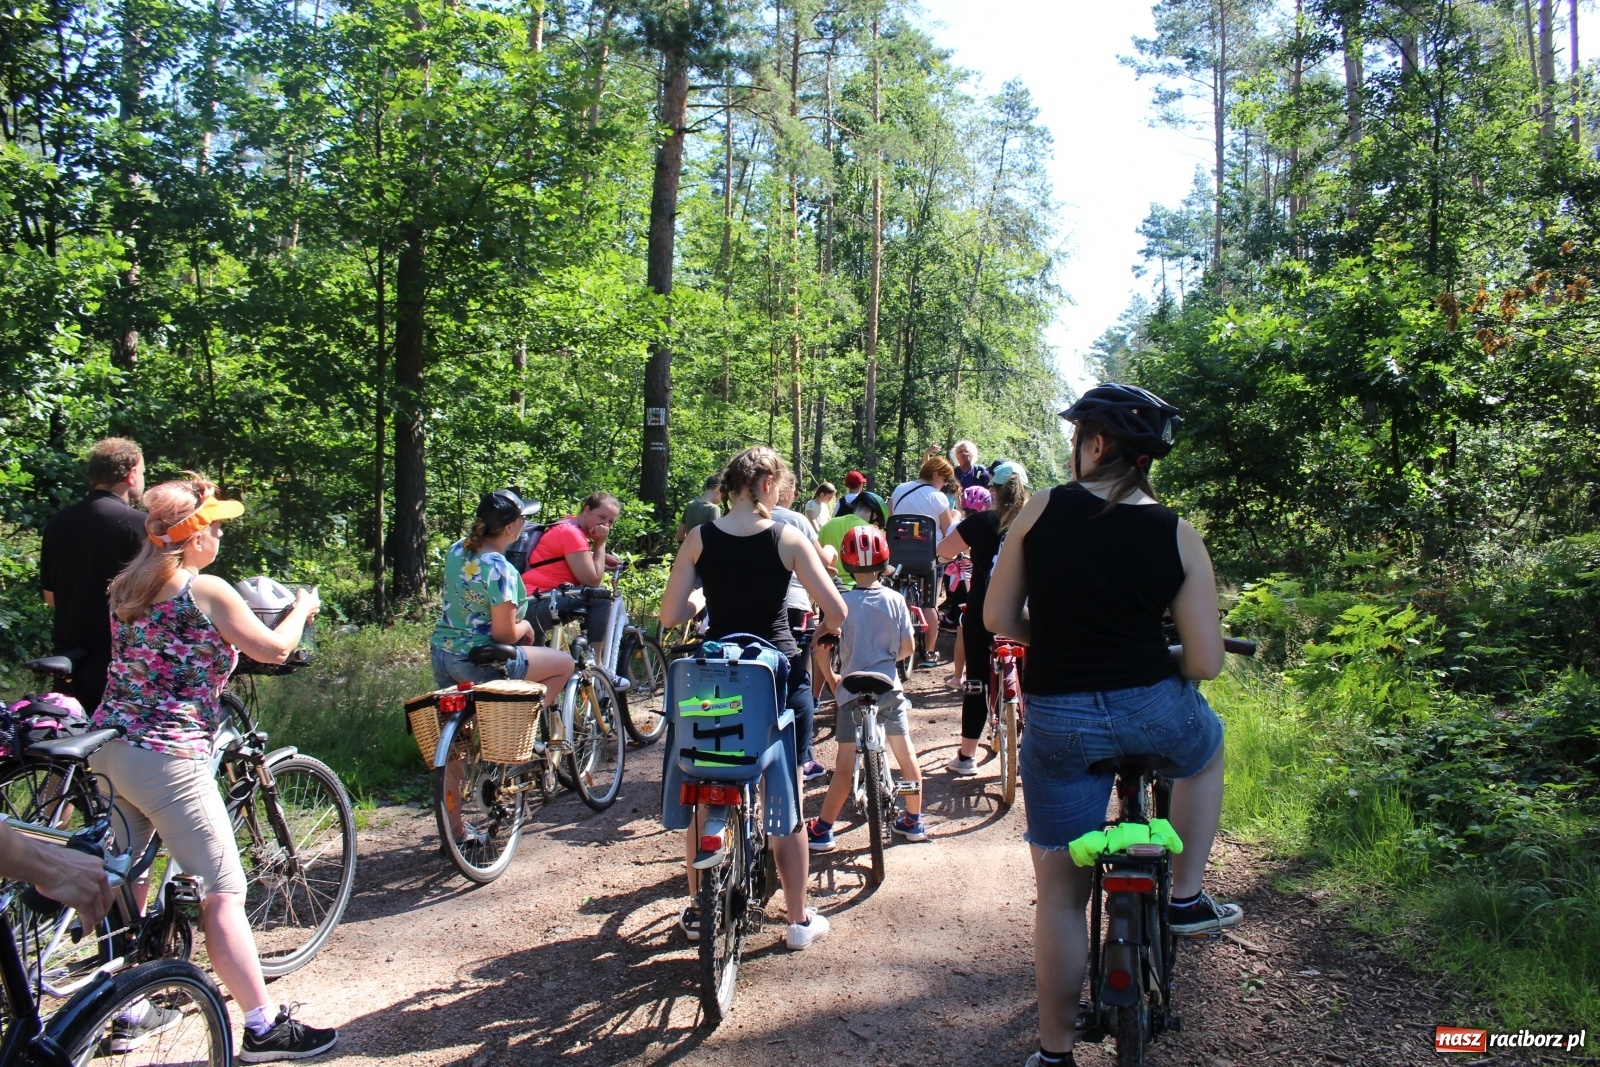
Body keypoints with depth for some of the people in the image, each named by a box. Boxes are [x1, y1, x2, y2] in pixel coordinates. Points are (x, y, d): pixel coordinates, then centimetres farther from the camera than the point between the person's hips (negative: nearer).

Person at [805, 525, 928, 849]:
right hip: (890, 688, 3)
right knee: (906, 753, 17)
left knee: (845, 764, 2)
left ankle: (822, 831, 9)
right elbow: (908, 647, 1)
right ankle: (914, 821, 28)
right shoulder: (895, 599, -4)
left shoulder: (841, 602, -12)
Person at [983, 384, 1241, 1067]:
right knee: (1206, 748, 38)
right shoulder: (1178, 536, -4)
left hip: (1058, 722, 0)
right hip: (1152, 710, 0)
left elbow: (998, 617, -1)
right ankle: (1187, 900, 34)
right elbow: (1205, 662, -4)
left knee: (1060, 894, 14)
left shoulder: (1042, 512, -5)